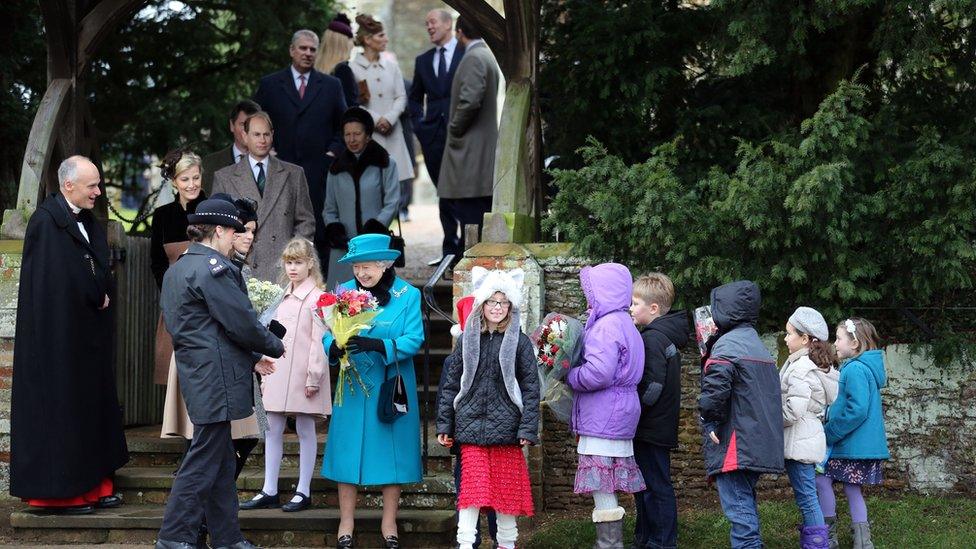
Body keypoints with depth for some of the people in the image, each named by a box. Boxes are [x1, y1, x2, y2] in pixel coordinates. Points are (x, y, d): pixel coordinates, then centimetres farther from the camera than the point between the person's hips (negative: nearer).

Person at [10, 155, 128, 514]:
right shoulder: (47, 222, -15)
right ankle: (58, 493, 6)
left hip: (89, 334, 9)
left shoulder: (89, 223, 12)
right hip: (58, 334, -9)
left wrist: (102, 298, -7)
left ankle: (92, 484, 18)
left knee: (92, 405, 11)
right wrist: (96, 298, -10)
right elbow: (58, 281, -20)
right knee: (60, 408, -2)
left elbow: (102, 274, 11)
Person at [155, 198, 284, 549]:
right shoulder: (213, 267, -15)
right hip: (216, 379, -10)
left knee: (221, 459, 14)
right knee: (204, 459, -4)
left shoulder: (176, 270, 17)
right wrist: (274, 347, 2)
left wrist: (251, 359, 16)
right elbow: (242, 323, -16)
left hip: (196, 374, 10)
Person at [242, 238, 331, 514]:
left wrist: (314, 377, -15)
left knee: (305, 430, 2)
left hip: (302, 375, -7)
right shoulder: (285, 298, 16)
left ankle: (303, 492, 8)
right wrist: (266, 375, 15)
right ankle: (269, 491, 14)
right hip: (278, 373, 7)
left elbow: (319, 341, -11)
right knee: (272, 430, 8)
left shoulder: (316, 297, -7)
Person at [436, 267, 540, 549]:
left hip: (505, 426, -1)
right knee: (472, 484, -5)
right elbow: (450, 383, 9)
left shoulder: (519, 341, 1)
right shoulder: (468, 340, 7)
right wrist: (444, 425, 6)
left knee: (506, 487, 6)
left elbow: (530, 387, -1)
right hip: (471, 425, 1)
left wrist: (528, 428, -8)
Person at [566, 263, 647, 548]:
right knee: (605, 490, 14)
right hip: (616, 419, 10)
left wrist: (569, 376, -7)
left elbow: (598, 374, -25)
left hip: (603, 421, -10)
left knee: (602, 490, -6)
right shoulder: (622, 323, 17)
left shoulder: (607, 325, -15)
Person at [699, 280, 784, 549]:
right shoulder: (757, 344, 18)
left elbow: (715, 388, -25)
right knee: (747, 504, 16)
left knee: (738, 508, -8)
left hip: (734, 445, -9)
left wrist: (710, 420, -9)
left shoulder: (728, 344, -12)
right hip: (758, 444, 9)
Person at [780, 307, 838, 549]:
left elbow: (793, 411, -23)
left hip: (799, 441, -10)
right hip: (810, 437, 10)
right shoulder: (821, 365, 13)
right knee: (807, 496, 14)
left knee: (806, 497, -5)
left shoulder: (801, 368, -16)